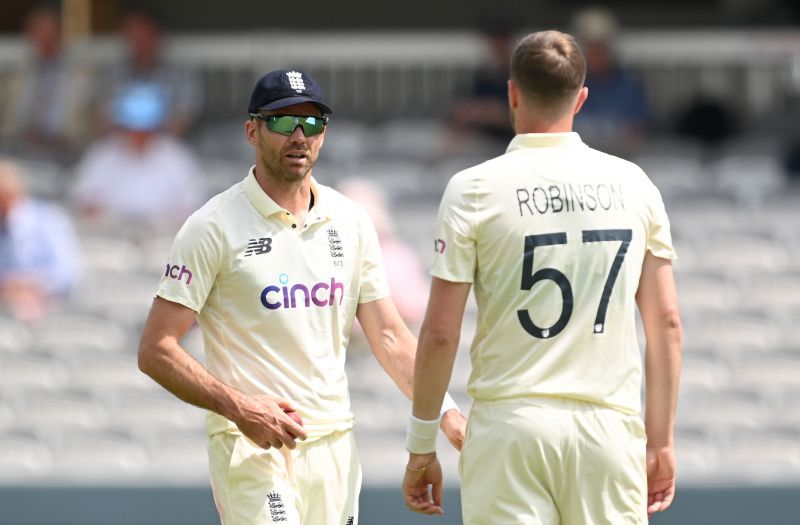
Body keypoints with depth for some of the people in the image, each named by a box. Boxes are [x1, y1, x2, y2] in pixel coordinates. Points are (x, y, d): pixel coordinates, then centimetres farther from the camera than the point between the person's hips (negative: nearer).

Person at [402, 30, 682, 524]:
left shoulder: (474, 189, -2)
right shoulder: (633, 184, 6)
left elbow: (440, 333, -4)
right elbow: (667, 324, 7)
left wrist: (421, 446, 5)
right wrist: (661, 441, 14)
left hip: (511, 423, -2)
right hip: (610, 426, 2)